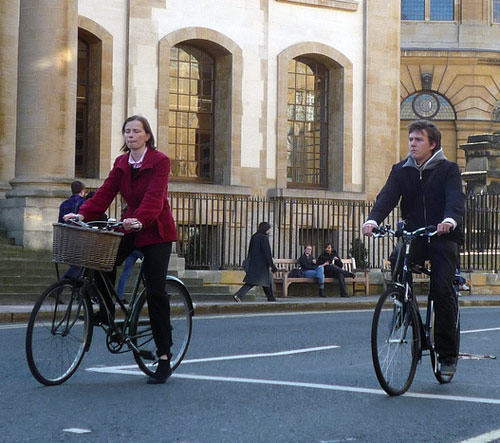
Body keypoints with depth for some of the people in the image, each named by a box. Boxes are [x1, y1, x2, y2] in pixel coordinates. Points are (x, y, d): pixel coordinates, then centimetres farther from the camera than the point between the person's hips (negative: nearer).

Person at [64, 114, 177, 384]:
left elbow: (154, 197, -25)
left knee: (155, 291, -10)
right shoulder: (121, 163, 7)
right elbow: (106, 192, -3)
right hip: (131, 228, 6)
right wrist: (83, 214, -19)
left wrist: (140, 219, -43)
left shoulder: (160, 161, -11)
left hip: (155, 231, -6)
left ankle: (164, 359, -5)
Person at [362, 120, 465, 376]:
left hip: (443, 237, -3)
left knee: (442, 290, -15)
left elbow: (455, 198, -18)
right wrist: (373, 220, -27)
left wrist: (450, 220, -40)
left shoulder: (448, 169, -1)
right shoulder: (401, 170, 8)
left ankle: (448, 355, -4)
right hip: (413, 236, 3)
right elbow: (387, 197, -7)